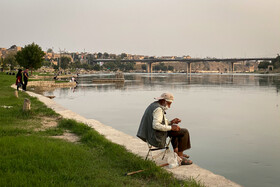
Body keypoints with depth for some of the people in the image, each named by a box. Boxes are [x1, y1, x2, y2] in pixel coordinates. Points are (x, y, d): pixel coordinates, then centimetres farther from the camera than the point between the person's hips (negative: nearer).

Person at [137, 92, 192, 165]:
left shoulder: (153, 106, 12)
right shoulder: (158, 109, -20)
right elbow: (156, 125, -29)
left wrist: (171, 122, 9)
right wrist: (171, 127, -21)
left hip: (151, 134, 11)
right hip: (157, 137, -11)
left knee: (175, 129, 31)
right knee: (184, 132, -5)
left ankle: (176, 152, 33)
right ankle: (180, 157, -2)